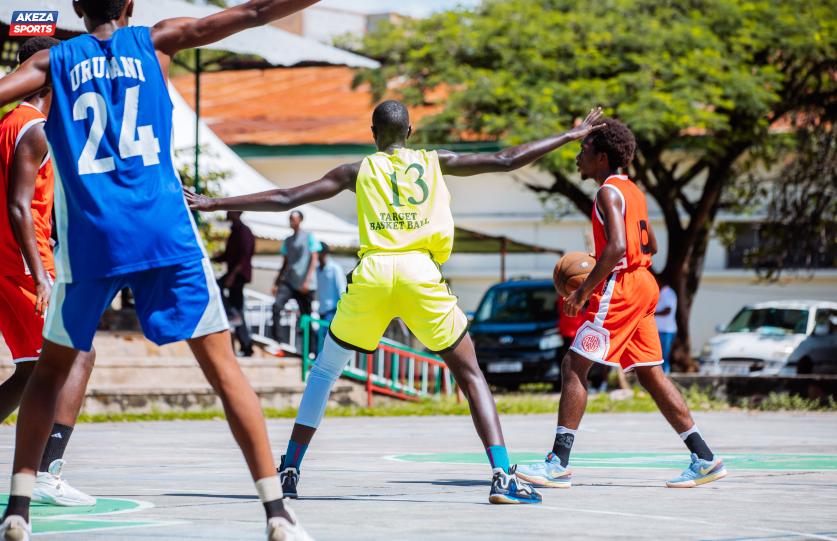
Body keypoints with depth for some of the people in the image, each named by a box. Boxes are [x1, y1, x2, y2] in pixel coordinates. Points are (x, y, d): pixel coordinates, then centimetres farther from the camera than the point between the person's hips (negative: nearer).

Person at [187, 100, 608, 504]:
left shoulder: (357, 170, 19)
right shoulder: (436, 162, 20)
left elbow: (284, 199, 15)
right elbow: (506, 161, 21)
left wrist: (212, 204, 21)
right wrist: (571, 136, 31)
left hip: (371, 273, 1)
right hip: (420, 272, 0)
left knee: (324, 371, 20)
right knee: (470, 374, 9)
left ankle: (288, 473, 14)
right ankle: (503, 476, -7)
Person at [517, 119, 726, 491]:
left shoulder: (609, 192, -11)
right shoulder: (632, 191, 17)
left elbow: (617, 248, -24)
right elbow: (651, 247, 24)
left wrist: (583, 290, -20)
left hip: (620, 287, -10)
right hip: (643, 284, 10)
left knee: (574, 366, -9)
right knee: (650, 374, 11)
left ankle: (559, 463, -14)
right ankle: (704, 458, 9)